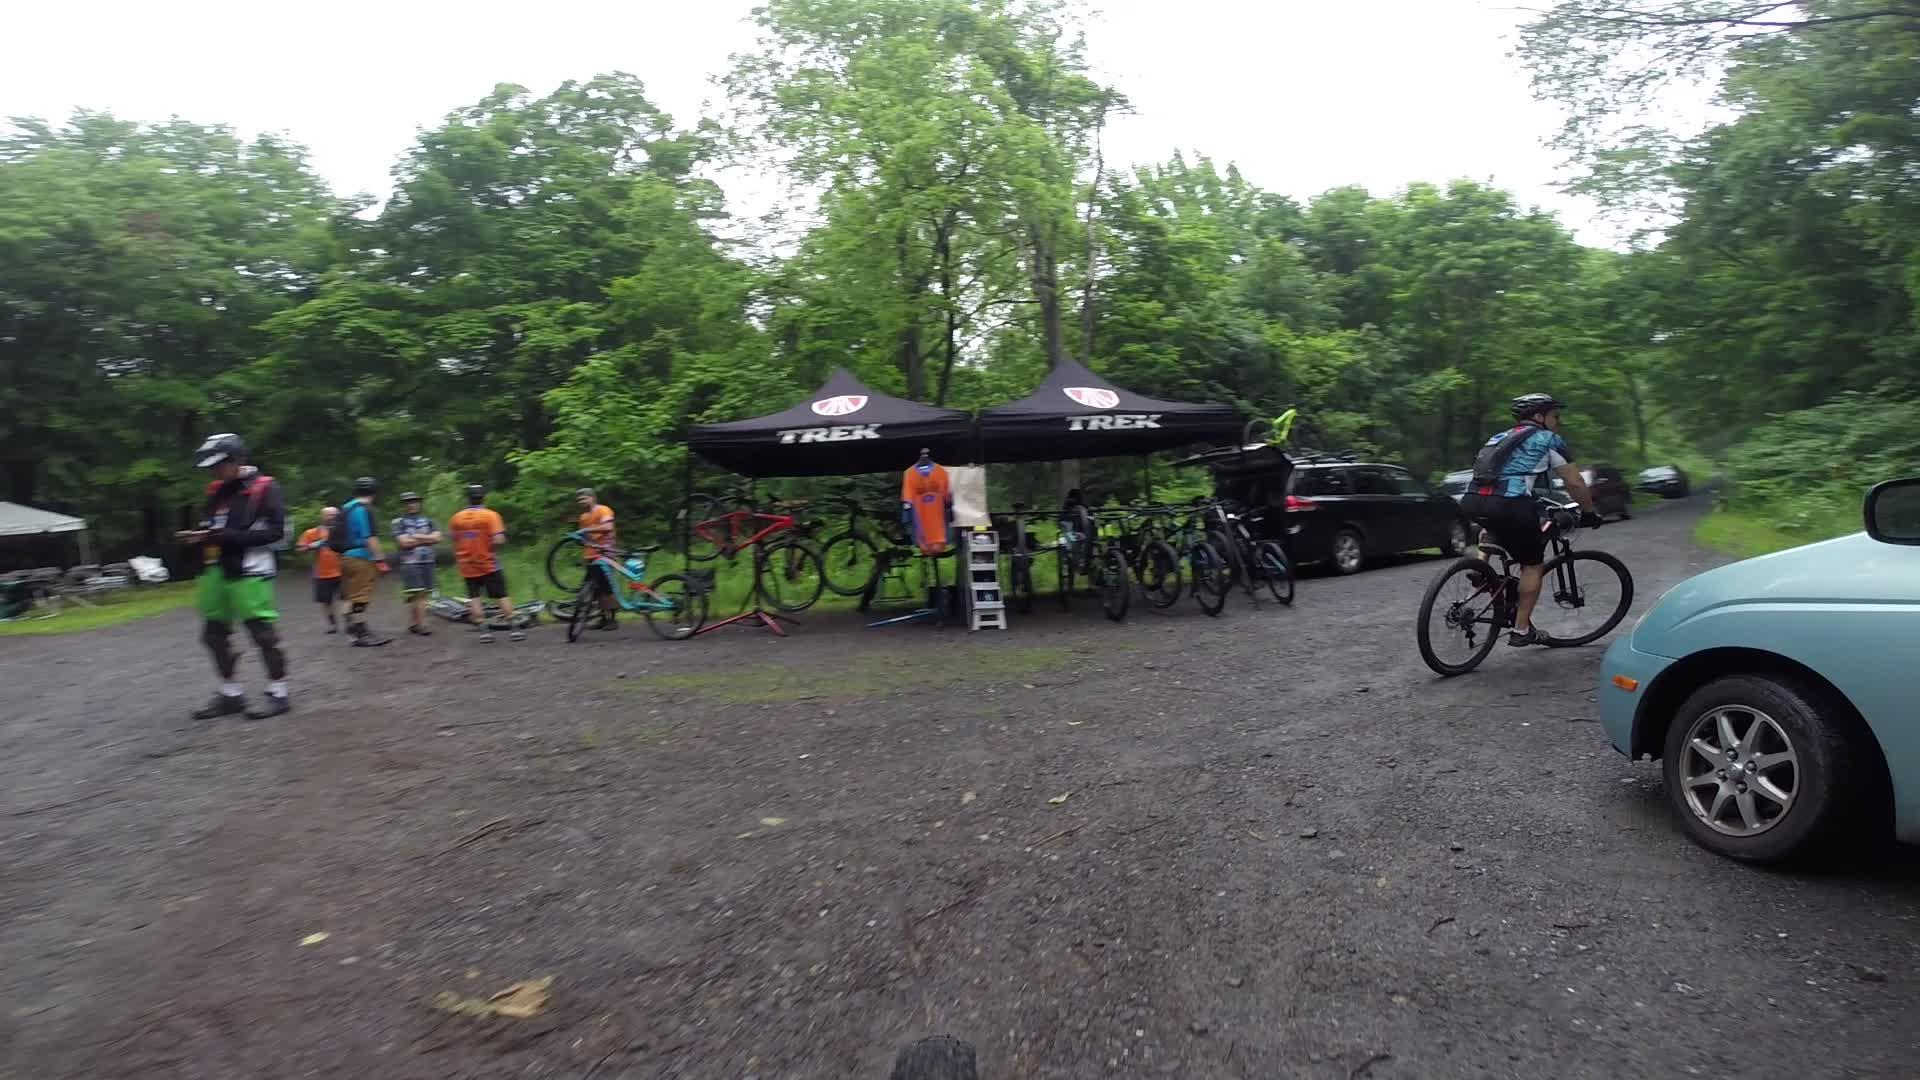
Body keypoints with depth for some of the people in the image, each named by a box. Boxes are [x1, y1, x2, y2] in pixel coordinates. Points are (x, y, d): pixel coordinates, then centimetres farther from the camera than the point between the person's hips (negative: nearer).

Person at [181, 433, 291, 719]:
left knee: (263, 633, -5)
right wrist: (198, 535, 1)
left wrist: (228, 536, -19)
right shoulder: (216, 491, 14)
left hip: (249, 572, -8)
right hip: (217, 572, 8)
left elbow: (276, 530, -15)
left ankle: (278, 694, 4)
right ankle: (230, 694, 22)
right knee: (214, 634, 11)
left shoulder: (265, 488, -7)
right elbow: (211, 527, 24)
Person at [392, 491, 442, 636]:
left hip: (427, 561, 4)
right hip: (410, 562, -4)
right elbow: (404, 542, -11)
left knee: (425, 595, 3)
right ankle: (421, 624, -9)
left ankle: (415, 623, 13)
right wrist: (426, 539, -3)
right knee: (417, 595, -11)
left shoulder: (427, 520, 14)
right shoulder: (398, 522, 2)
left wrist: (417, 536, -7)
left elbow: (437, 537, 2)